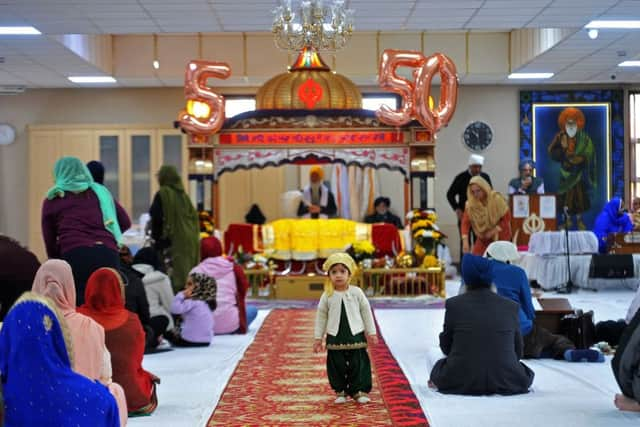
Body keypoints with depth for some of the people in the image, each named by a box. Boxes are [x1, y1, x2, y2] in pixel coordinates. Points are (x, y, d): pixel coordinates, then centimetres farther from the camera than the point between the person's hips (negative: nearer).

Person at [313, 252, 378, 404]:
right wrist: (318, 338, 4)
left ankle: (360, 390, 15)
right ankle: (340, 391, 20)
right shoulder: (327, 296, -3)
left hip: (356, 335, 0)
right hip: (335, 337, 1)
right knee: (337, 365, 5)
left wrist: (371, 332, 5)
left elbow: (366, 312, 4)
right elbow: (321, 317, 4)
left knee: (359, 364, 2)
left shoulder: (356, 292, -3)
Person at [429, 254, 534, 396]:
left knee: (440, 366, 31)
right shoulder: (511, 306, 1)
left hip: (461, 382, 0)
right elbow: (518, 350, 9)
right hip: (505, 382, 0)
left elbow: (445, 346, 8)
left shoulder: (453, 304, -3)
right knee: (527, 374, 31)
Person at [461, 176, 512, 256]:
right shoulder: (470, 203, -13)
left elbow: (507, 217, -13)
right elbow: (465, 223, -19)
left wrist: (493, 231, -22)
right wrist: (465, 241, -33)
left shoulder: (496, 198, -19)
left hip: (500, 236, -3)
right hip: (483, 238, 3)